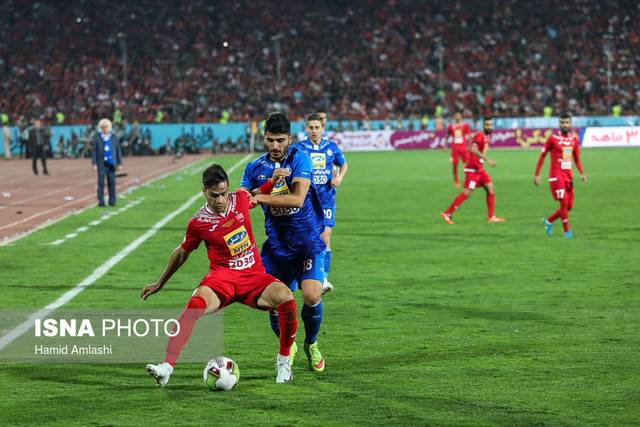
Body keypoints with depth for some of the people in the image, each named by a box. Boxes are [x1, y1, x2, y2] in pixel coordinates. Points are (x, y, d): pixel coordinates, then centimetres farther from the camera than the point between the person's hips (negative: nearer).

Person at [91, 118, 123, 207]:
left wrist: (120, 163, 3)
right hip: (101, 163, -2)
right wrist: (94, 163, -7)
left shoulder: (114, 136, 3)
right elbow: (94, 150, -1)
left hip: (111, 163, 2)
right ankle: (101, 202, -1)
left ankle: (112, 201, 9)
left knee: (112, 182, 2)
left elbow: (118, 150, 6)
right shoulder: (97, 136, -1)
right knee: (101, 183, -5)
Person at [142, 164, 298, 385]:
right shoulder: (198, 223, -5)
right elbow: (182, 253, 13)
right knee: (196, 304, -35)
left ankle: (284, 359, -5)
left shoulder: (241, 198, 2)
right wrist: (160, 283, 21)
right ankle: (167, 366, -41)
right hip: (222, 277, -2)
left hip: (254, 275, 2)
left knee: (285, 297, -28)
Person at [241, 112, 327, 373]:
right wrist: (270, 183, -19)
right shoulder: (256, 168, 3)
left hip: (308, 241, -3)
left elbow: (297, 198, -21)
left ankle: (311, 344, 10)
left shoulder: (299, 159, -9)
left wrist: (260, 197, -22)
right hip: (276, 245, 3)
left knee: (312, 296, -19)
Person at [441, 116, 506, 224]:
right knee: (467, 193, -9)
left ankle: (491, 217, 3)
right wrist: (487, 159, -37)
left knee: (490, 188, 1)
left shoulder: (487, 137, 12)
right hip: (472, 169, -9)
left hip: (480, 169, 9)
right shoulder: (479, 136, -16)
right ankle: (447, 213, -2)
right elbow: (473, 149, -32)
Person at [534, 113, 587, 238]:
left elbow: (577, 158, 15)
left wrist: (582, 173, 0)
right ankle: (567, 231, -3)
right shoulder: (553, 139, -7)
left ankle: (549, 221, 26)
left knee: (569, 206, 6)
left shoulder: (574, 139, 7)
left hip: (568, 175, 6)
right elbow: (542, 156, -1)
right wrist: (537, 174, -3)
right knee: (564, 203, -13)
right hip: (556, 175, -6)